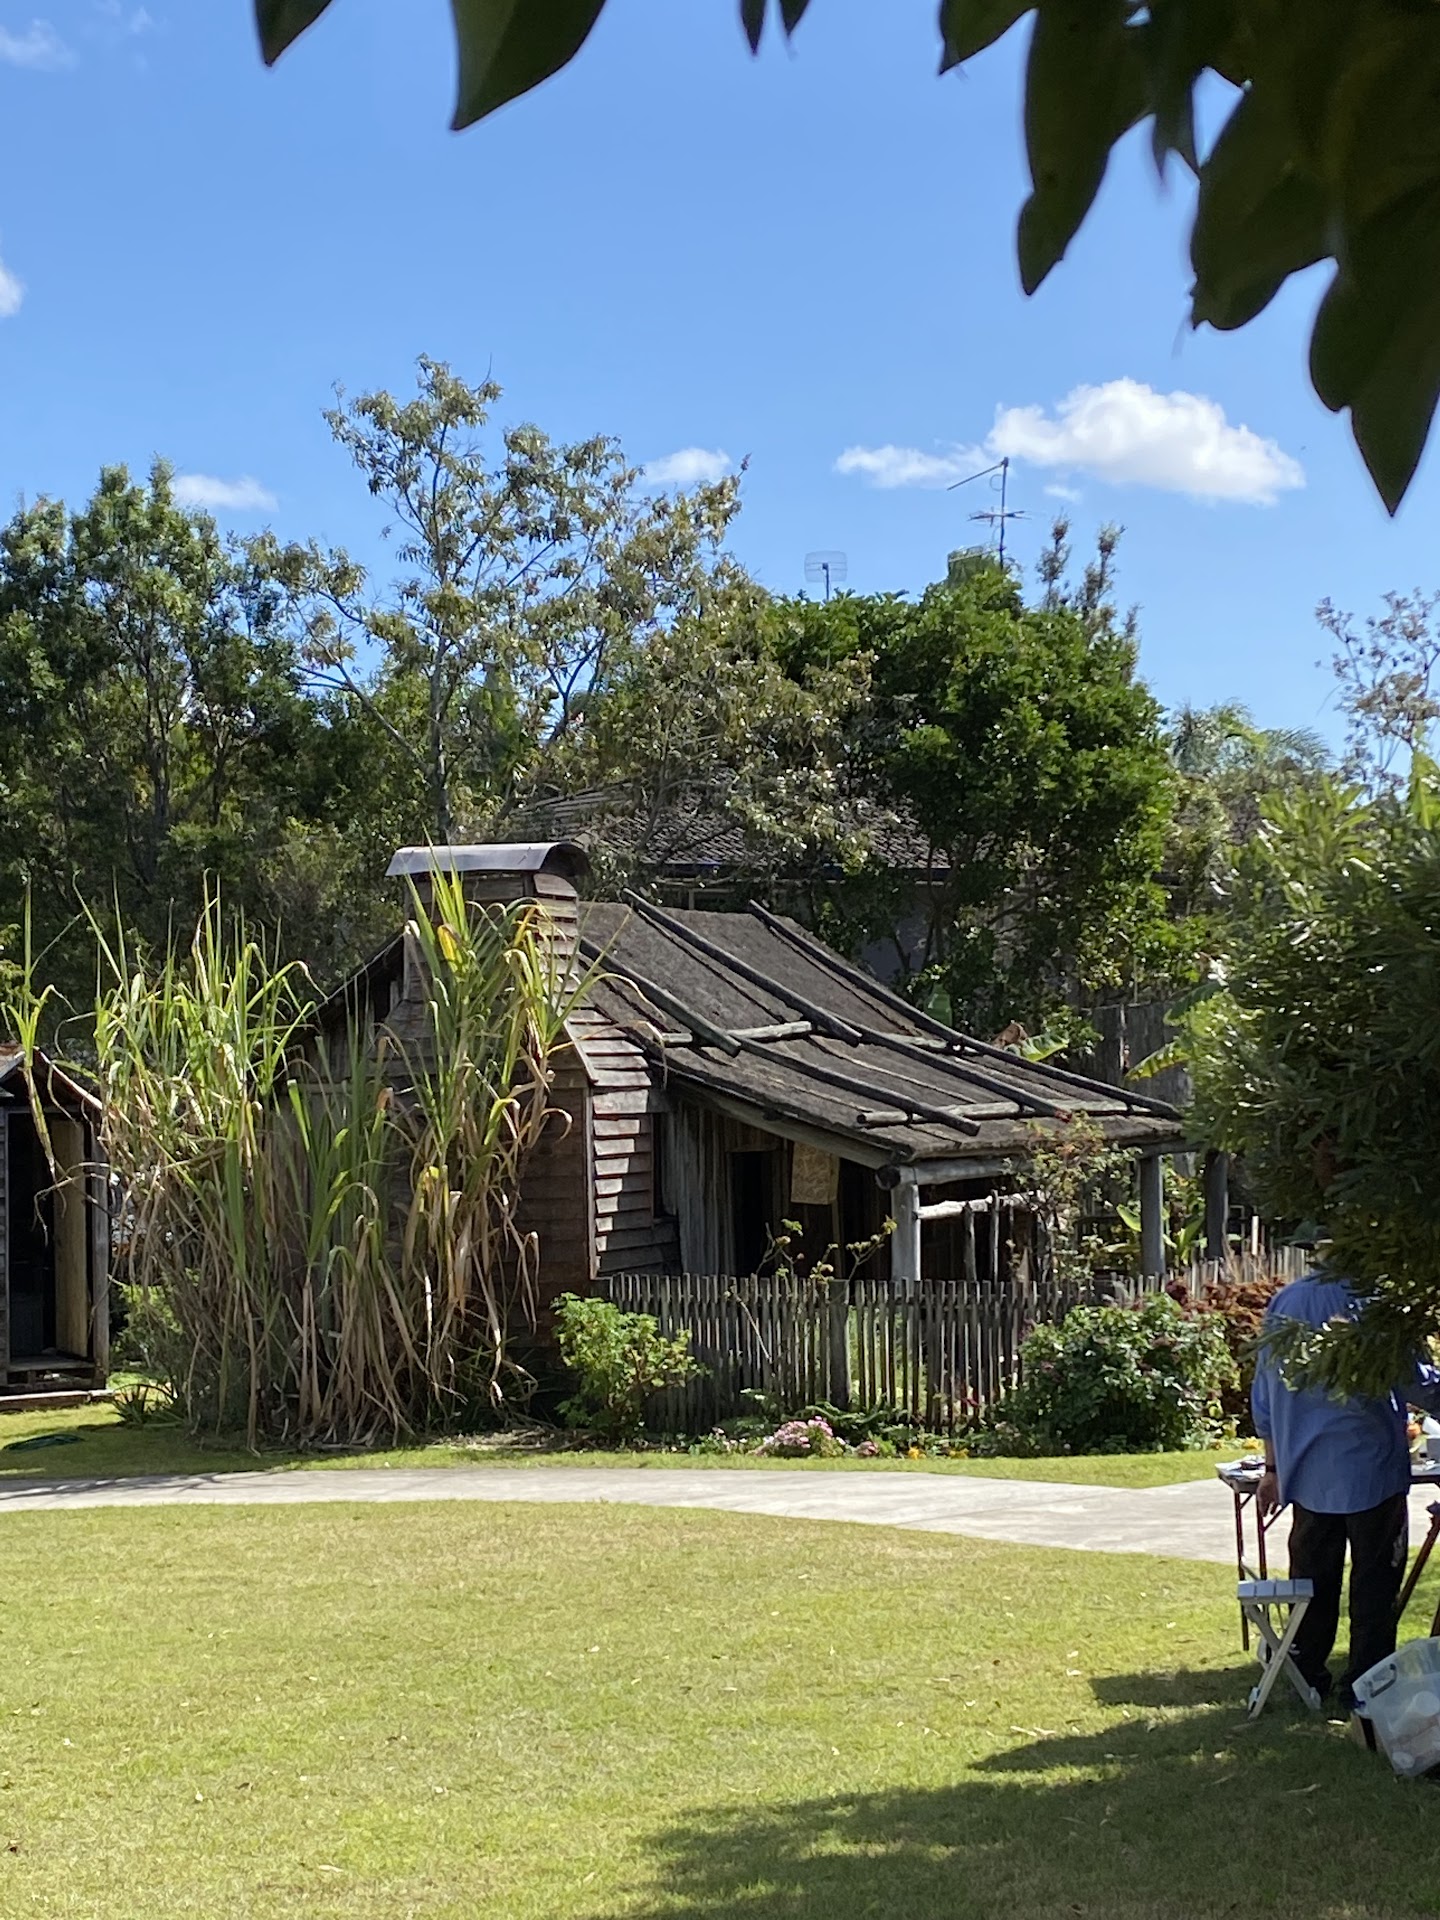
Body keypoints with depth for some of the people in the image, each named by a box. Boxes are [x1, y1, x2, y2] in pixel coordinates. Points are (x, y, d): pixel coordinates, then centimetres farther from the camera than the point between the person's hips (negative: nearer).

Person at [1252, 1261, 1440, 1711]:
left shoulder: (1282, 1305, 7)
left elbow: (1264, 1400, 13)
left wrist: (1274, 1467, 20)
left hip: (1307, 1473, 6)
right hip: (1369, 1468, -6)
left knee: (1312, 1580, 13)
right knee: (1374, 1584, 3)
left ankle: (1307, 1678, 18)